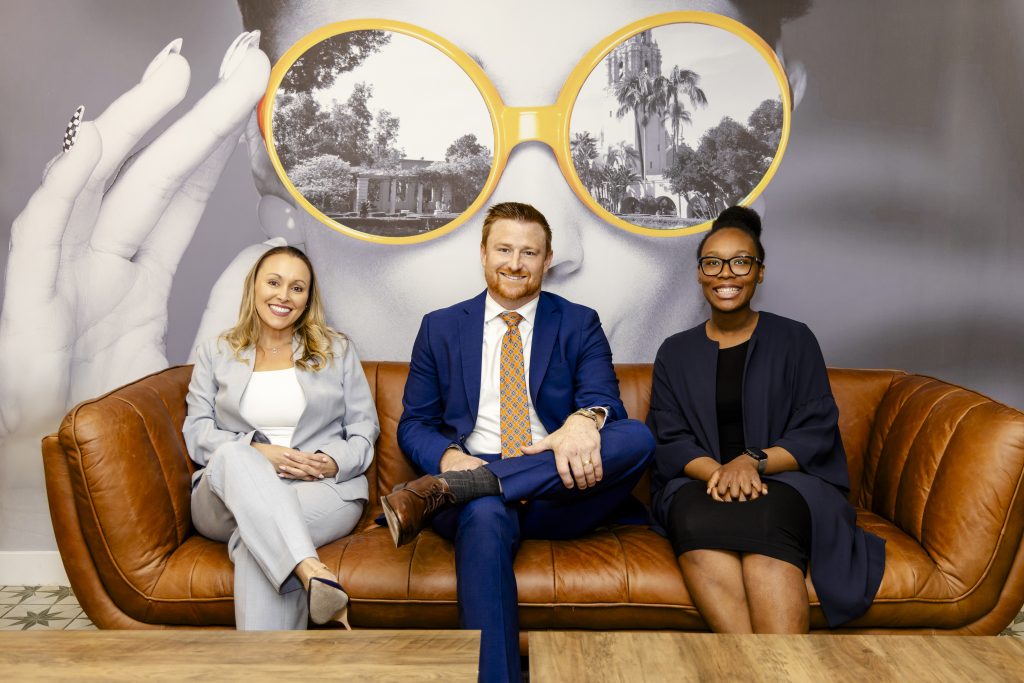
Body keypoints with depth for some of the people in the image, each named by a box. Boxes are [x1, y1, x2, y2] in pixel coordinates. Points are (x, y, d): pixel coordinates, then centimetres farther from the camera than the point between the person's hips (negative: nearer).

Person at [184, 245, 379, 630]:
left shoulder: (337, 350, 17)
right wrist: (257, 451, -12)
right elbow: (197, 433, 7)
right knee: (231, 454, -36)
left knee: (257, 540, -34)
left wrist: (334, 462, -11)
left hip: (324, 487, 0)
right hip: (230, 499, 1)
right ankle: (312, 571, -52)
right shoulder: (216, 353, 18)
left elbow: (364, 430, 11)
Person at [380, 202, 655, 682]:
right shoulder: (441, 328, 15)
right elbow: (412, 425, 12)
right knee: (485, 515, -38)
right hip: (476, 489, -1)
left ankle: (442, 491, -32)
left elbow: (604, 401, -2)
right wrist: (450, 456, -13)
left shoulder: (579, 325, 13)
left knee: (637, 437, -28)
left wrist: (584, 420, -30)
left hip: (556, 496, 2)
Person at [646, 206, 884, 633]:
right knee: (698, 521, -35)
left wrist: (754, 461, -16)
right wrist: (716, 470, -17)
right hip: (698, 482, 1)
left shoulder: (794, 340, 11)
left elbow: (818, 433, 2)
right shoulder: (675, 353, 16)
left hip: (786, 480, -1)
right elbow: (668, 441, 5)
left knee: (765, 522, -37)